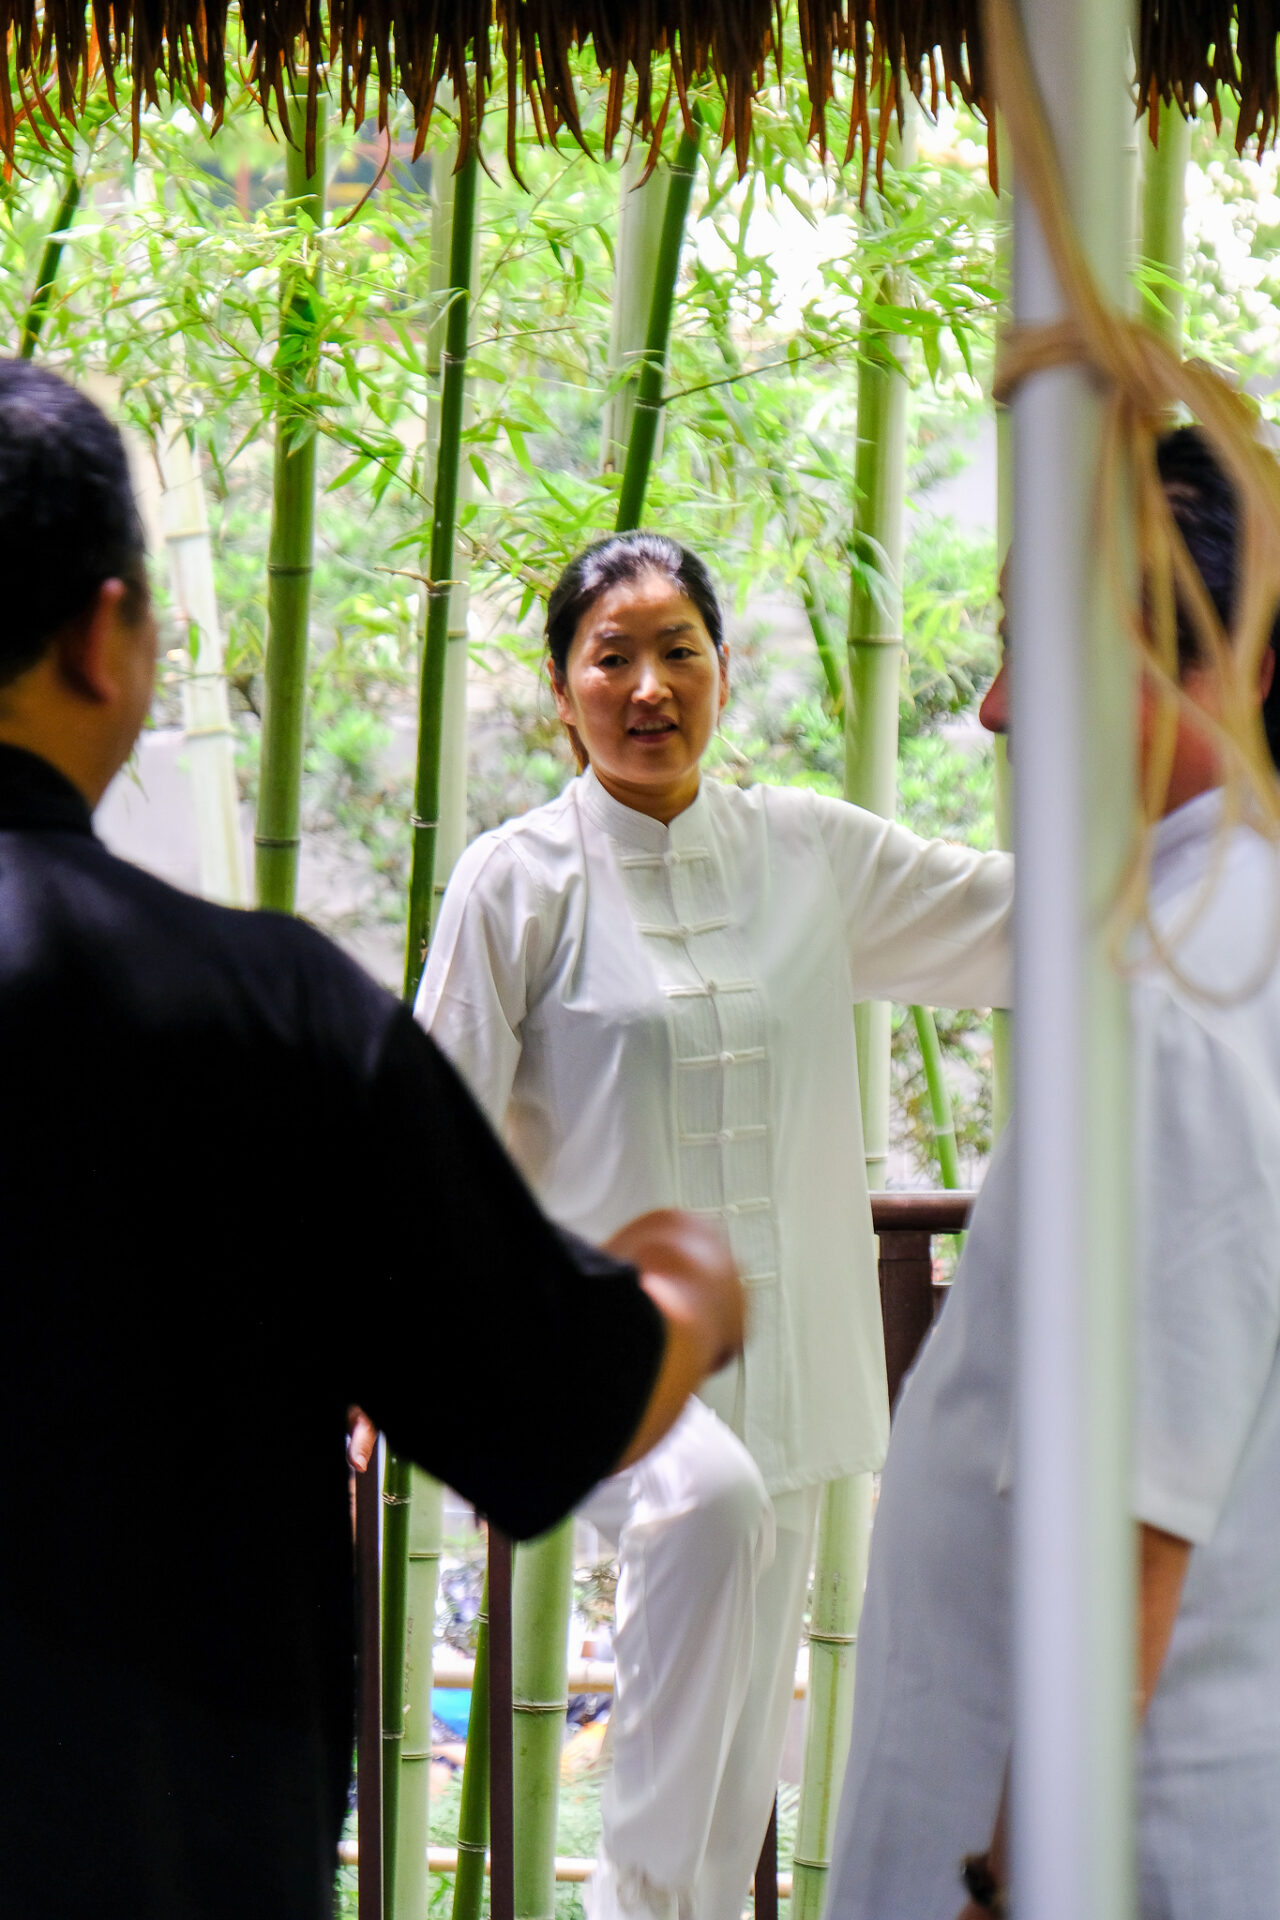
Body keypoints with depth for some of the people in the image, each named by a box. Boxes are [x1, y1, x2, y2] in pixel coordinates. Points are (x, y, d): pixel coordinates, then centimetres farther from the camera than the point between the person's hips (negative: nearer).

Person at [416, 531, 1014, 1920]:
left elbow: (1027, 913, 16)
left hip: (773, 1361, 5)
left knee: (735, 1794, 6)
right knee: (705, 1503, -37)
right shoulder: (517, 881, -5)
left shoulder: (806, 854, 6)